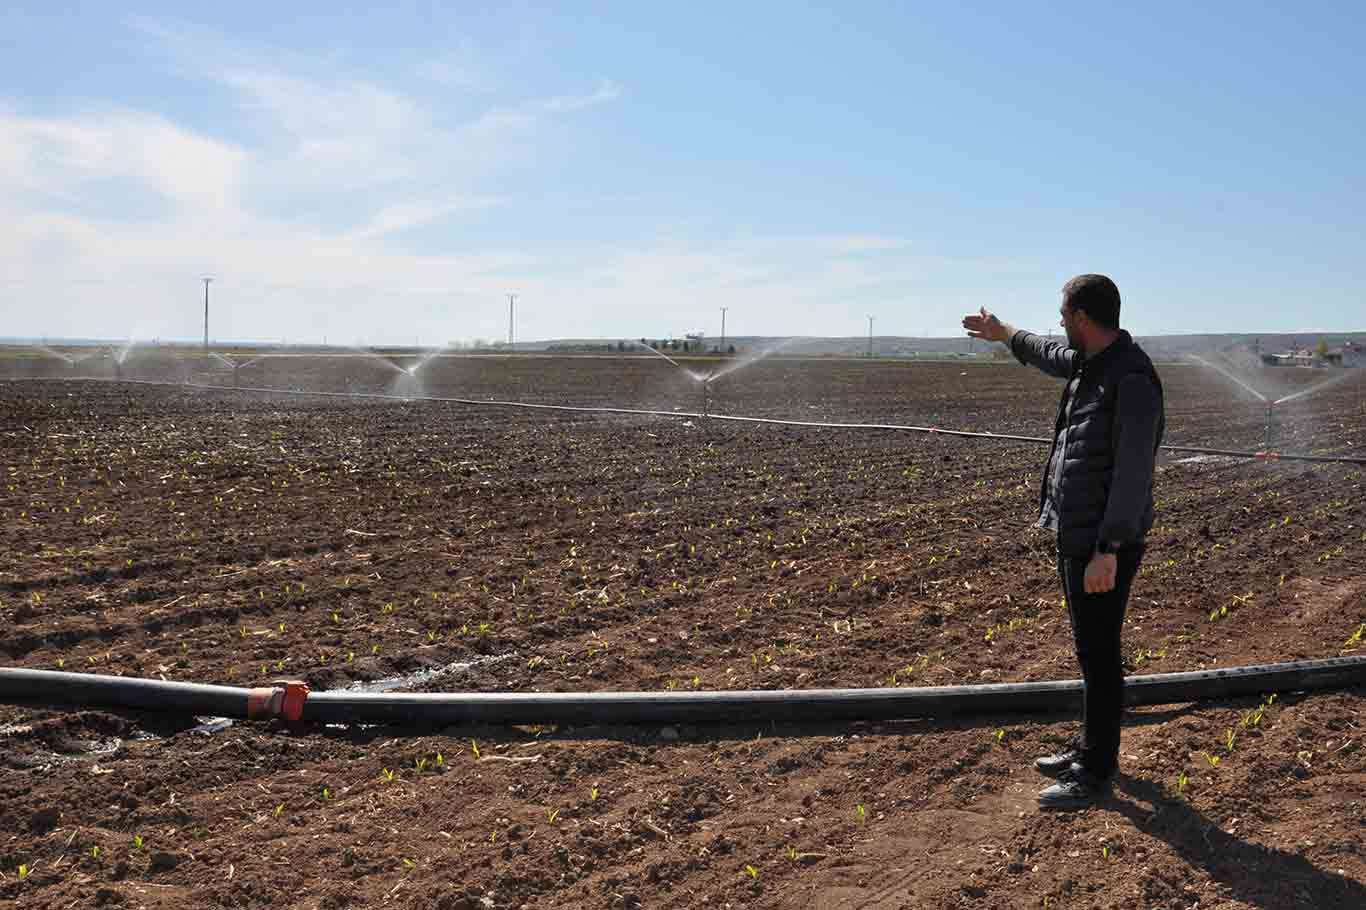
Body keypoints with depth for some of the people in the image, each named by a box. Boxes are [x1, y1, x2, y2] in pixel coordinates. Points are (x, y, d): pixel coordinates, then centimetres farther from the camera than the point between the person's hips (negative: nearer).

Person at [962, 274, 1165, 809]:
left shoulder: (1131, 379, -22)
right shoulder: (1090, 364, 7)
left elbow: (1132, 473, -25)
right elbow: (1053, 356, 33)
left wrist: (1107, 553, -26)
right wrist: (1005, 334, 46)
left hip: (1104, 545, -9)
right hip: (1075, 536, 10)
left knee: (1099, 654, 0)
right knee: (1090, 647, 18)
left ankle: (1096, 774, 11)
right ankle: (1092, 748, 32)